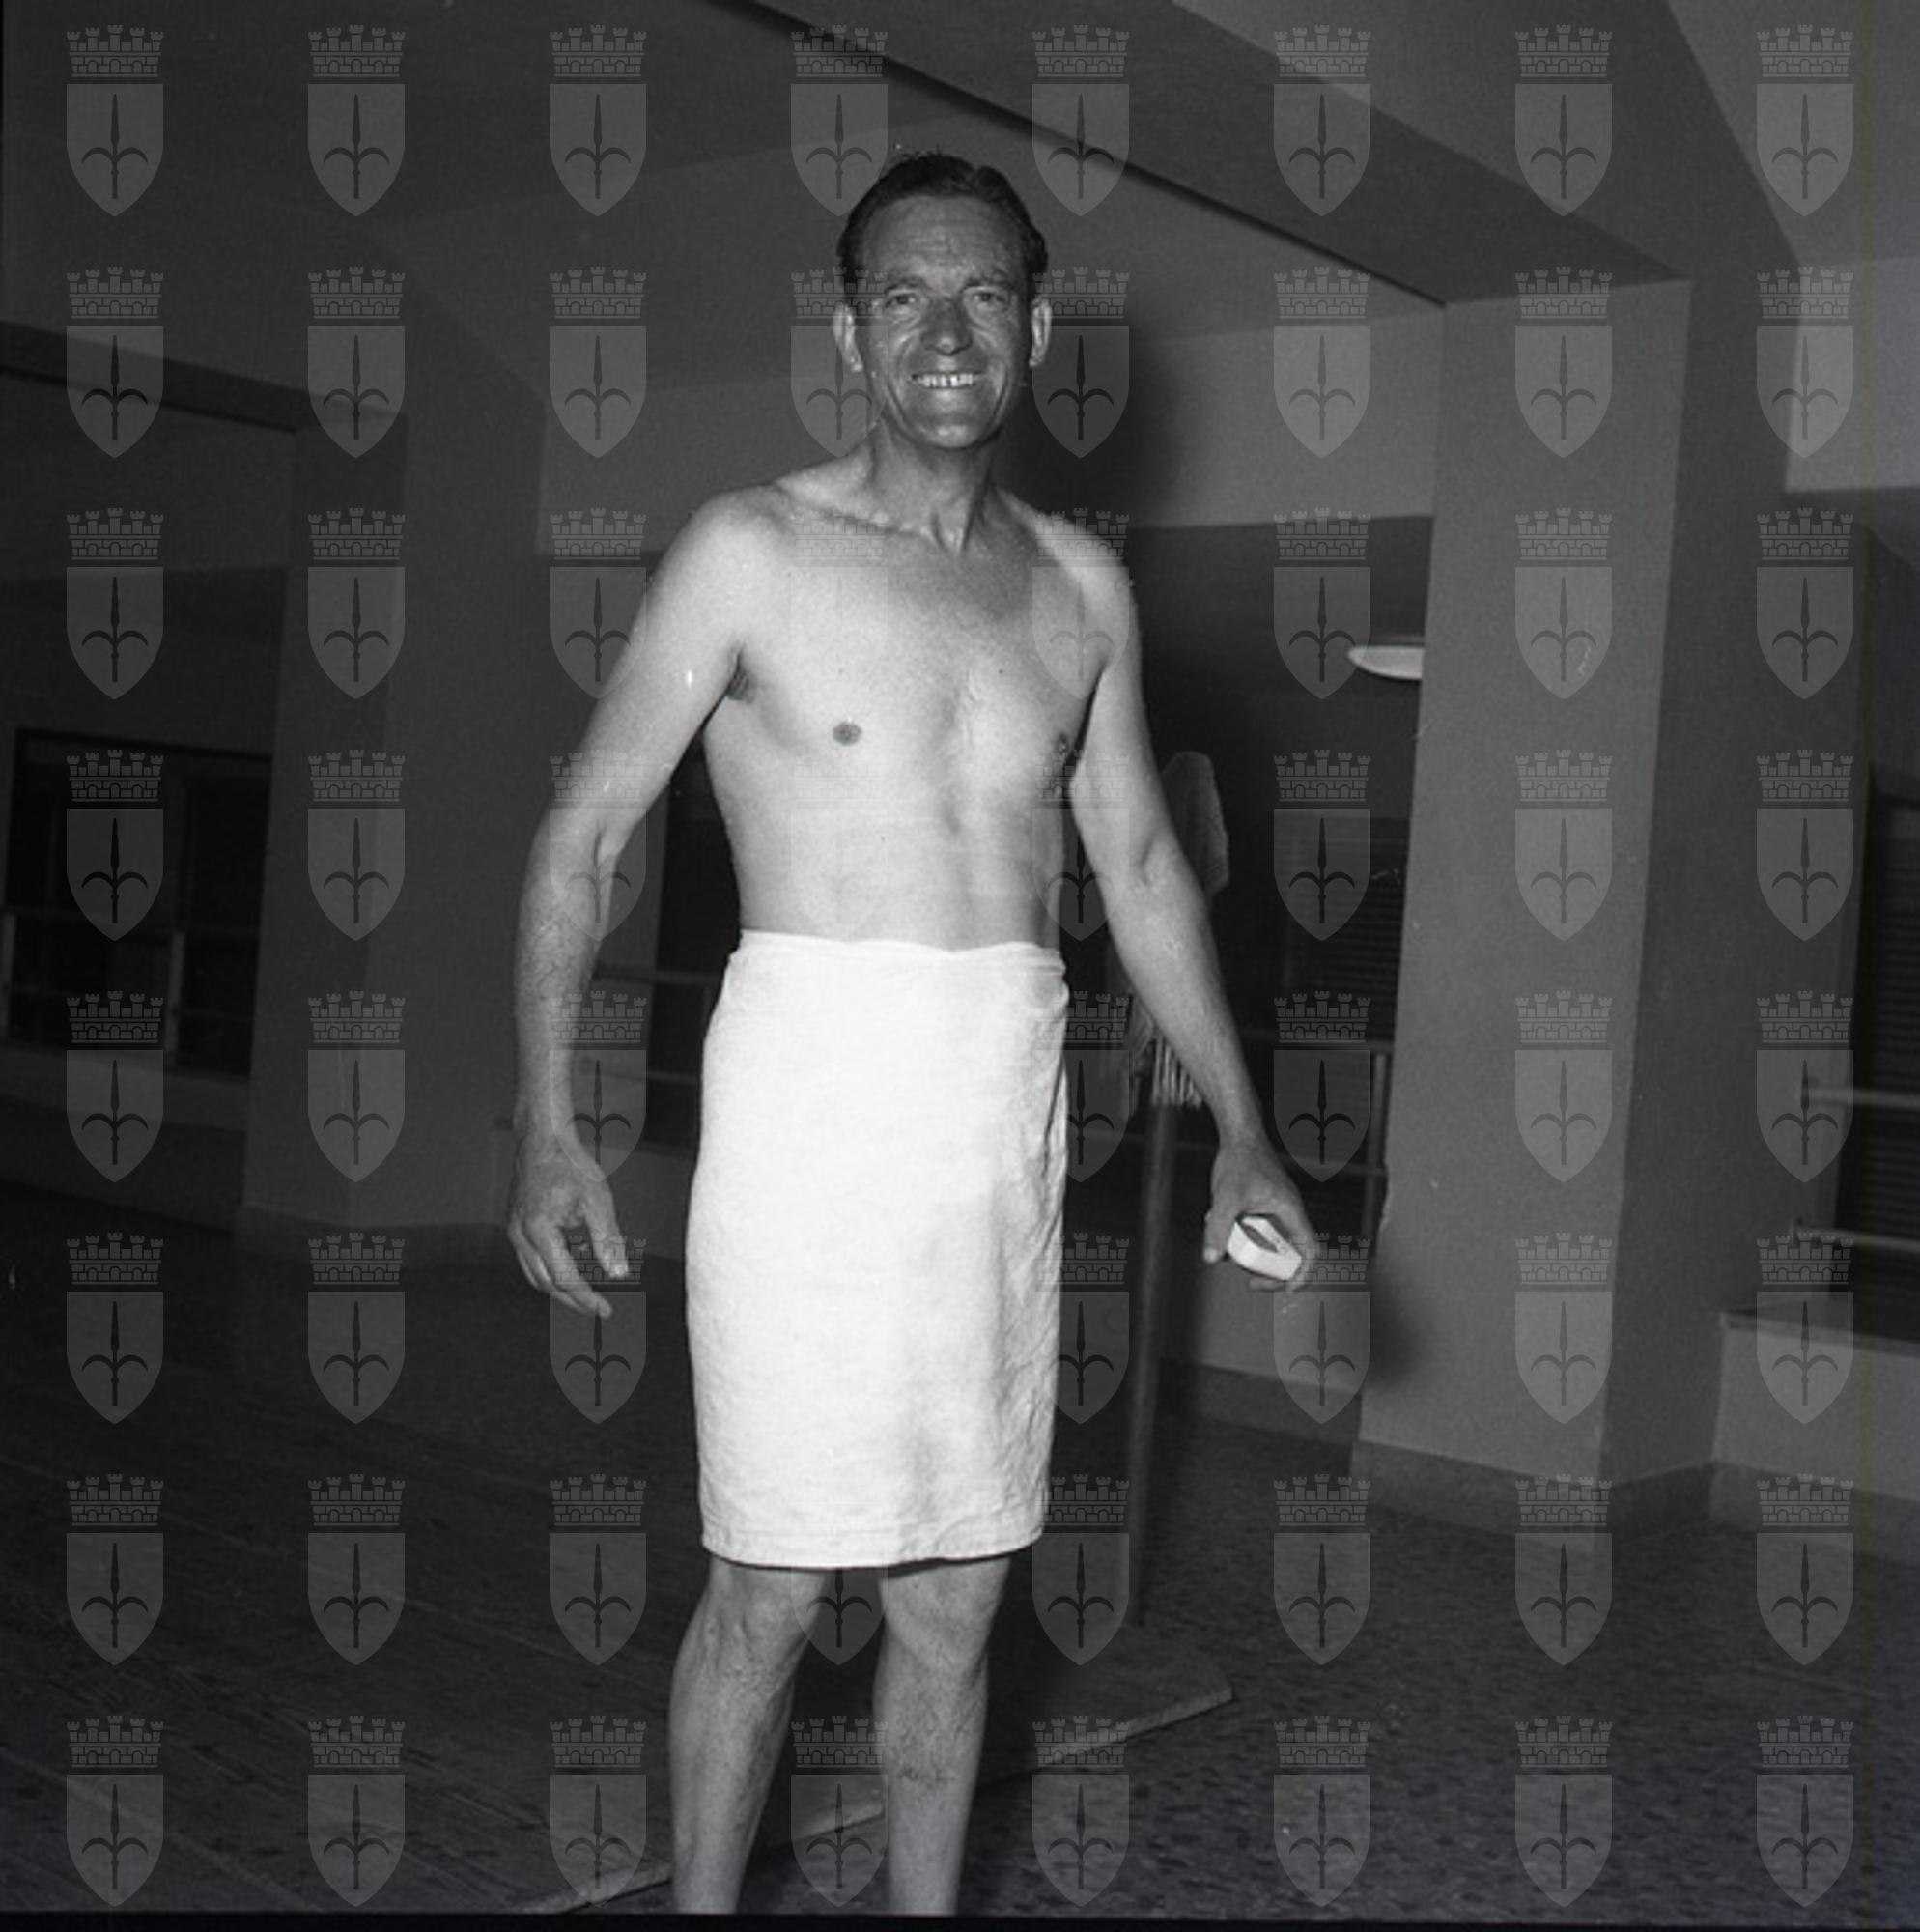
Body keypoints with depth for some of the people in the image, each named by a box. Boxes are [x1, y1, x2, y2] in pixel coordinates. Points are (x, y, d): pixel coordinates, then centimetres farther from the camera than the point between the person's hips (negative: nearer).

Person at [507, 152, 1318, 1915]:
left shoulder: (1081, 588, 10)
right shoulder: (753, 551, -3)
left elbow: (1142, 863, 17)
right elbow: (586, 835, -3)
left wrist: (1242, 1128, 15)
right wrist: (549, 1126, -11)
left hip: (1008, 1107, 4)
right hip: (808, 1093, -4)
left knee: (957, 1592, 12)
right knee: (771, 1591, 2)